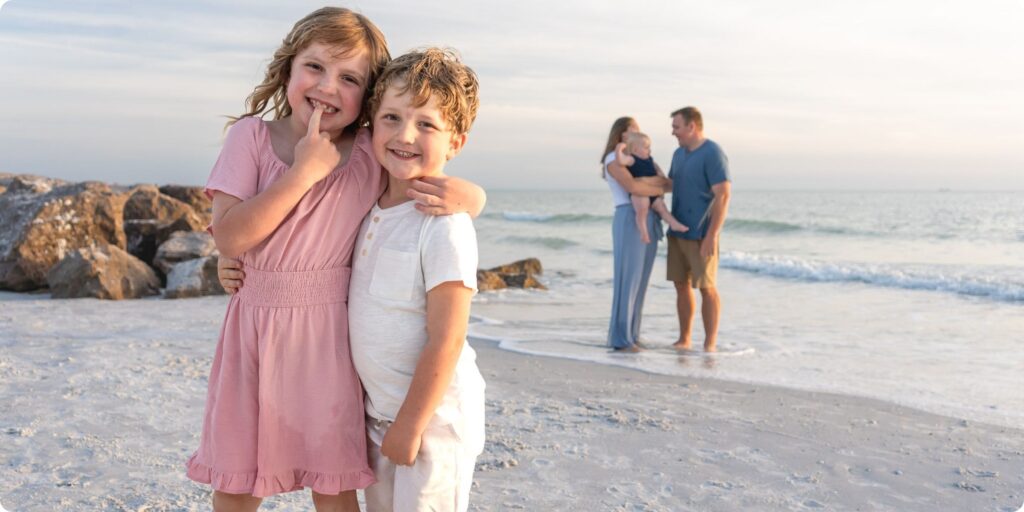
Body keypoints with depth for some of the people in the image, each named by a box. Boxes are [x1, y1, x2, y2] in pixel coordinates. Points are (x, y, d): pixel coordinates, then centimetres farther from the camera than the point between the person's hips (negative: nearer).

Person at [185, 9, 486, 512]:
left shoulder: (373, 154, -3)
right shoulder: (252, 135, -3)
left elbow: (472, 194, 2)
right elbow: (230, 237, -15)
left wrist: (461, 194, -22)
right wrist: (304, 170, -19)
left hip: (330, 332, 0)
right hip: (255, 324, 1)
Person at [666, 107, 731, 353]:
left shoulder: (713, 154, -14)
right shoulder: (679, 154, 12)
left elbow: (723, 196, -18)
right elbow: (669, 184, 26)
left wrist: (711, 236, -22)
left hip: (701, 235, -8)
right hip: (678, 232, 8)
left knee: (706, 288, -2)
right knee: (681, 285, 10)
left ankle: (710, 345, 6)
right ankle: (684, 339, 19)